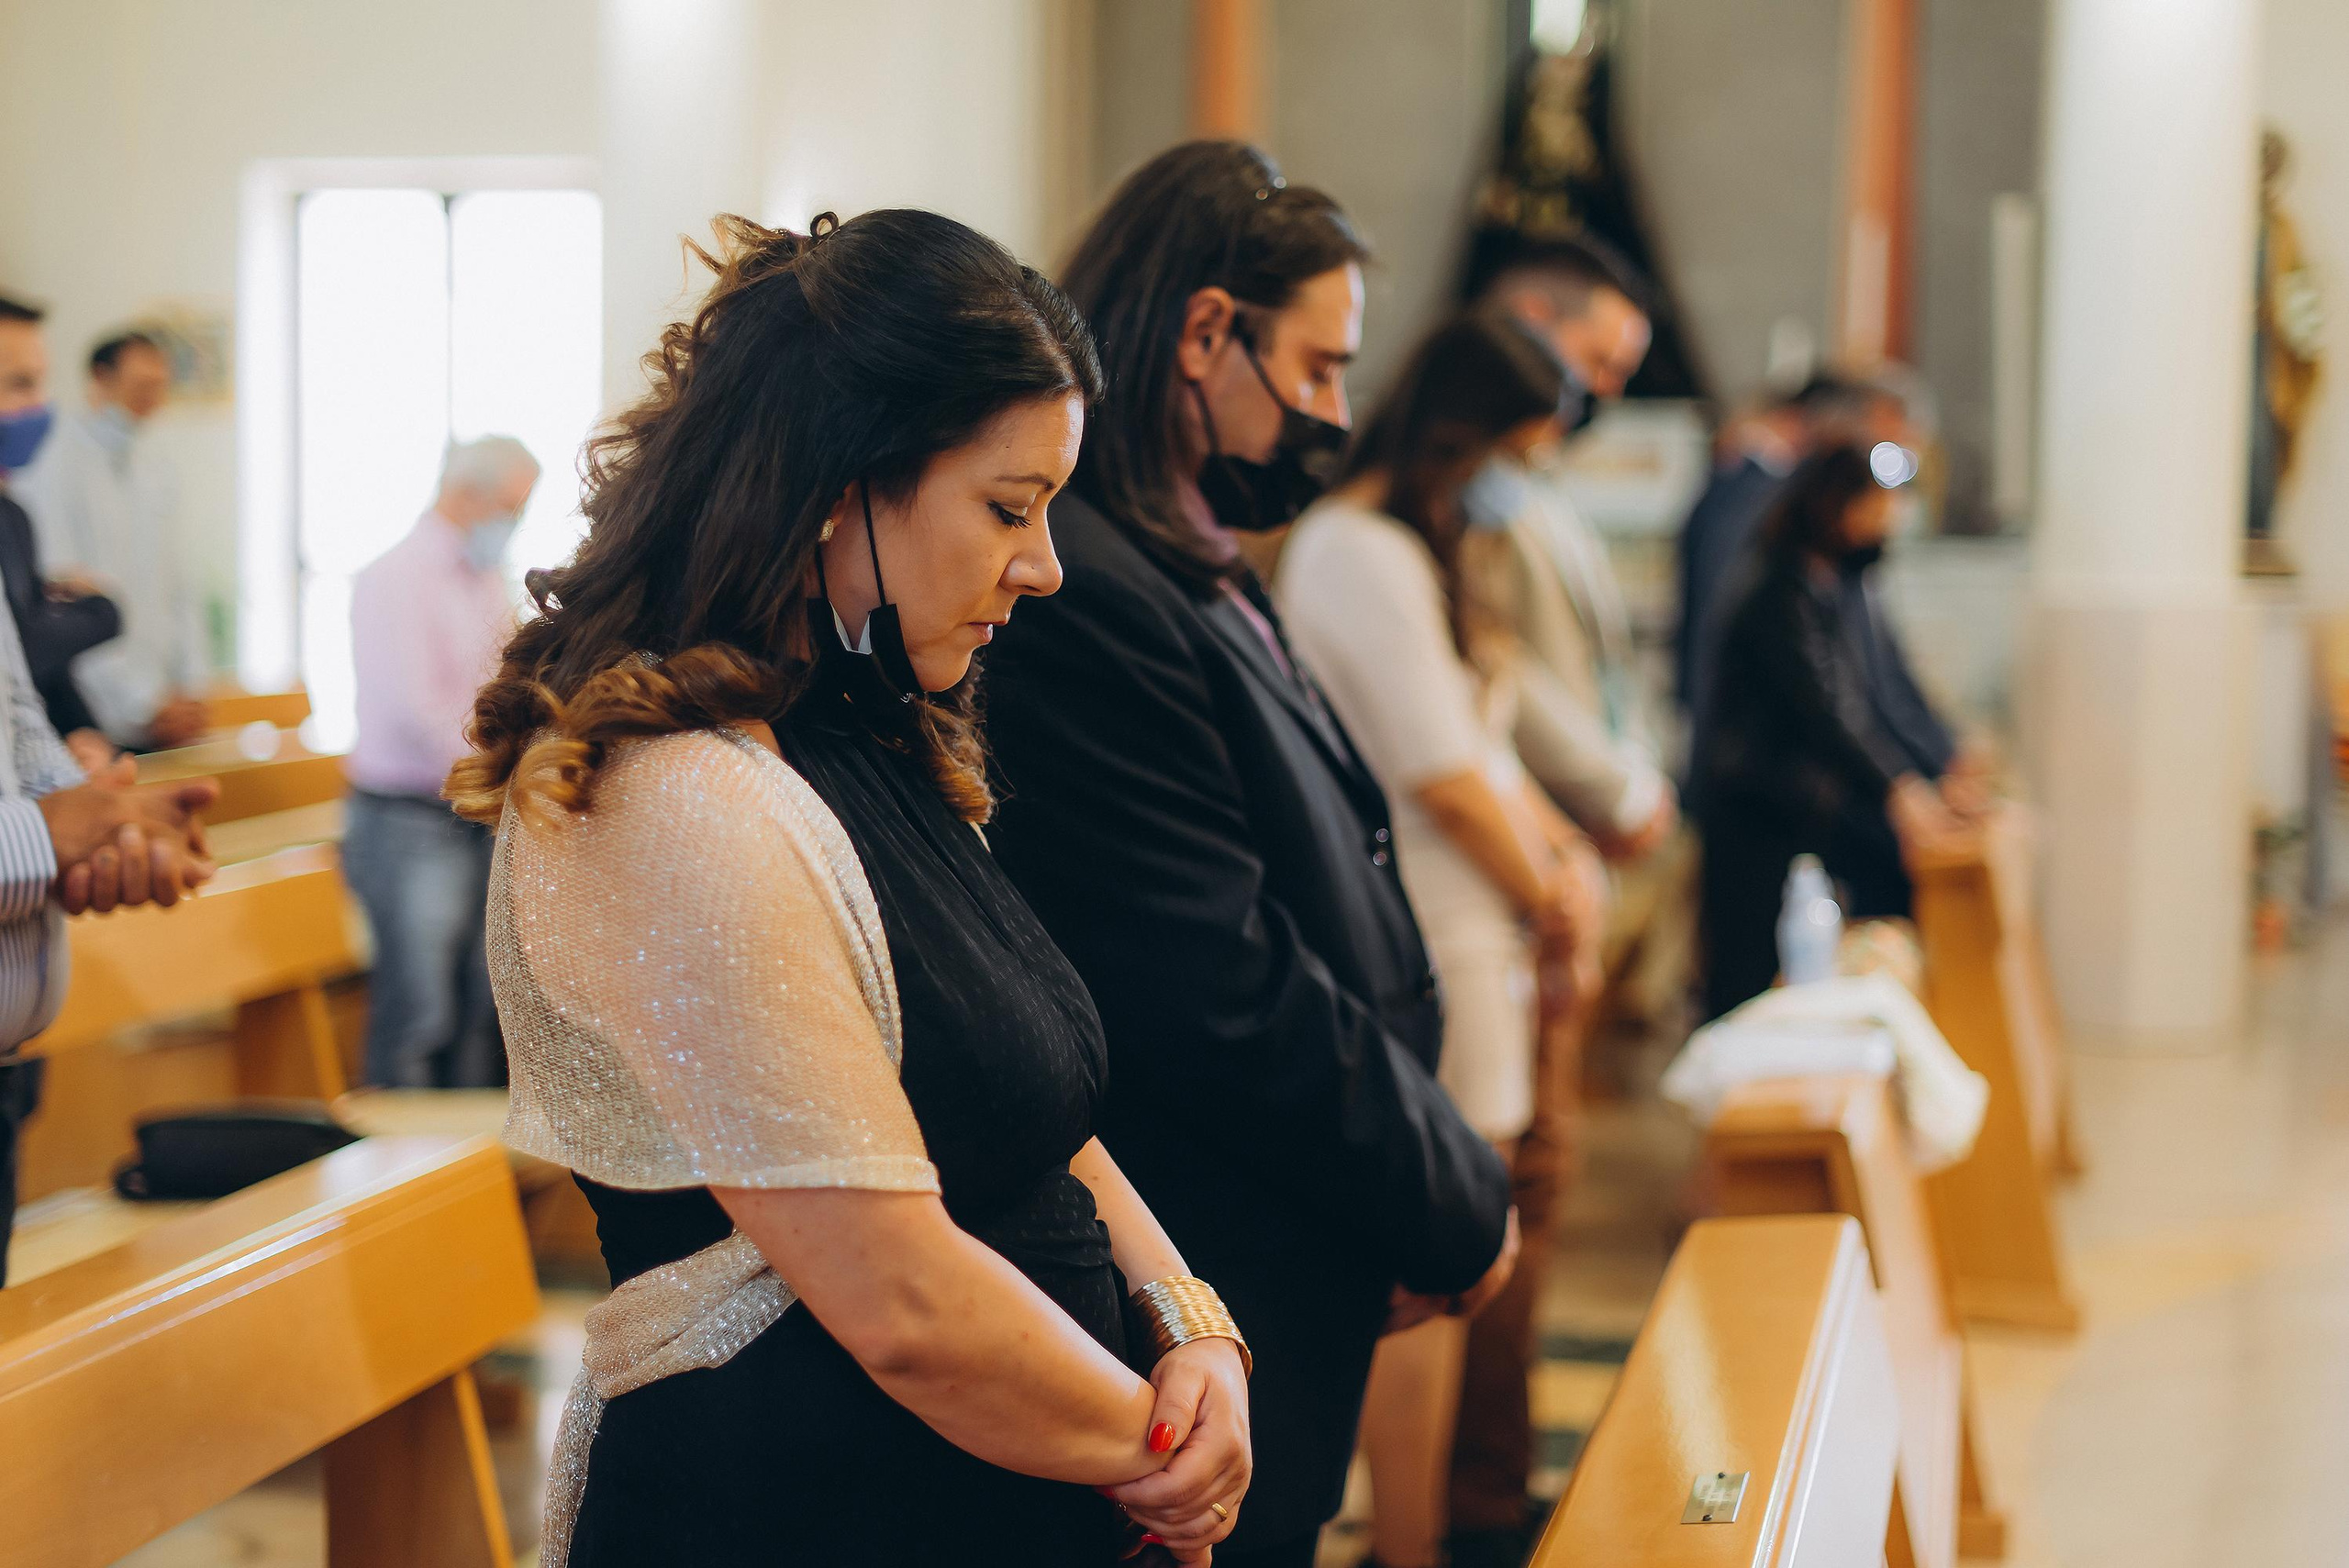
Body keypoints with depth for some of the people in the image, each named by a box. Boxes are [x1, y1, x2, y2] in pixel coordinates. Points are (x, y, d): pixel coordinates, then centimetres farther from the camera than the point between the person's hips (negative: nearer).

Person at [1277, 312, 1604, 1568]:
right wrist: (1550, 900, -2)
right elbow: (1444, 778, -16)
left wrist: (1564, 852, 4)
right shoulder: (1363, 554, -14)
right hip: (1426, 952, -10)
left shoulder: (1415, 552, 19)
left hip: (1468, 940, 10)